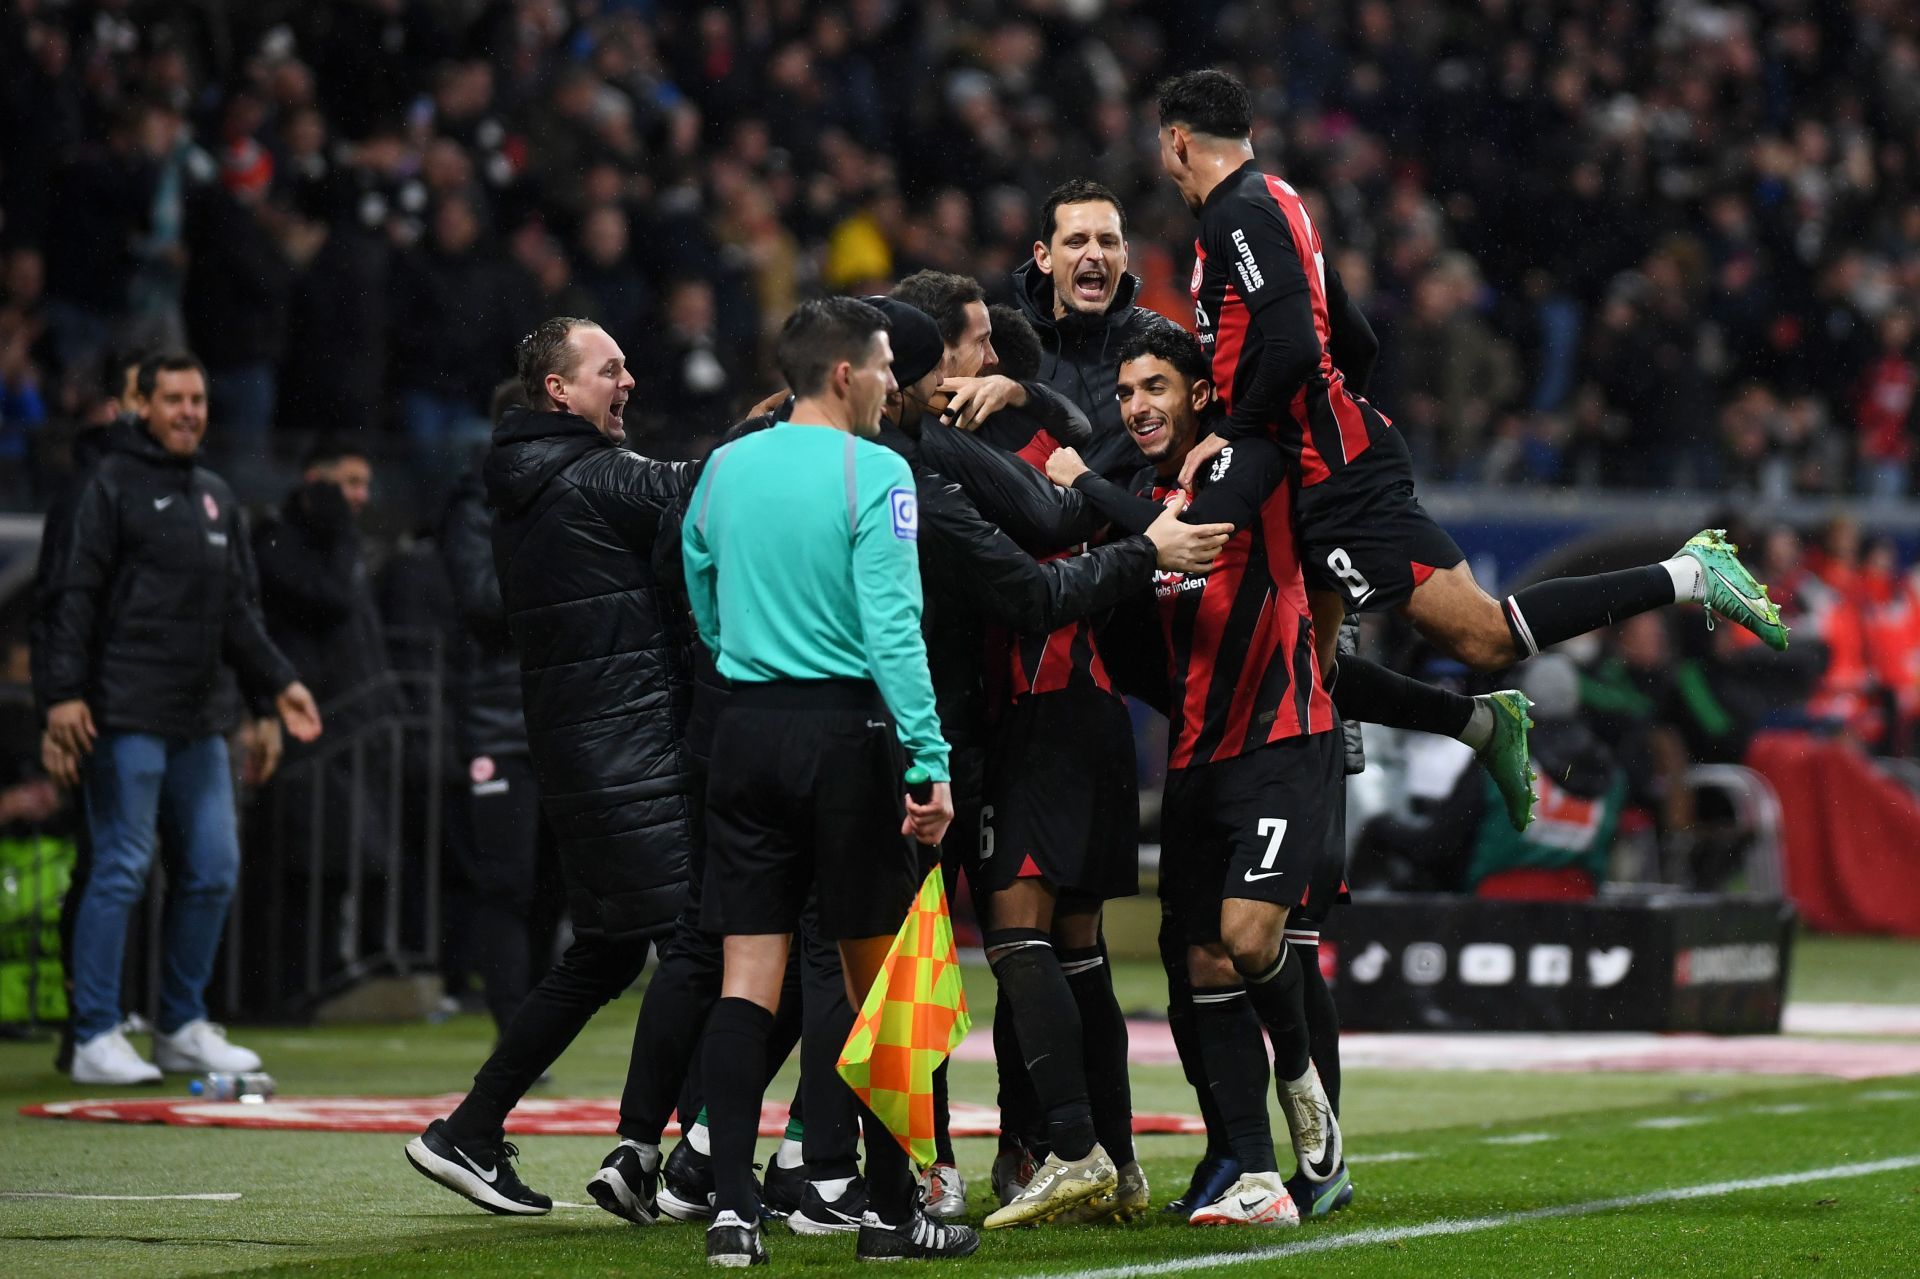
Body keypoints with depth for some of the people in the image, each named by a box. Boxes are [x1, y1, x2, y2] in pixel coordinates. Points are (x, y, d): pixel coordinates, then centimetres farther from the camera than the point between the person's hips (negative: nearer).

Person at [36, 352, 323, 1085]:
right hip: (125, 718, -7)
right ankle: (96, 1038, -4)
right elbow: (75, 595, -8)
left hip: (197, 723, 7)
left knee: (214, 868, 7)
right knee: (121, 870, -8)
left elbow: (237, 611, 25)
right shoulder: (114, 485, -3)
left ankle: (182, 1028, 18)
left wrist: (276, 685, 17)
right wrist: (64, 691, -17)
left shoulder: (216, 498, 19)